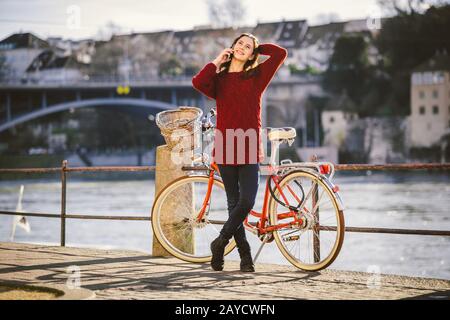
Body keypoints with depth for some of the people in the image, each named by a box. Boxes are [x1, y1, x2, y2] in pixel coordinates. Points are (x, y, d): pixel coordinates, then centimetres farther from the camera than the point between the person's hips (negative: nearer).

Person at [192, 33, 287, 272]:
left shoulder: (256, 77, 9)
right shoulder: (219, 79, 9)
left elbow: (280, 53, -1)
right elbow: (198, 83, -13)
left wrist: (257, 48, 13)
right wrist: (216, 62, 0)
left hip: (249, 149, 0)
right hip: (225, 149, 0)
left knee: (247, 202, -12)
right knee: (234, 204, 4)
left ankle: (220, 241, 8)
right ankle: (245, 255, 13)